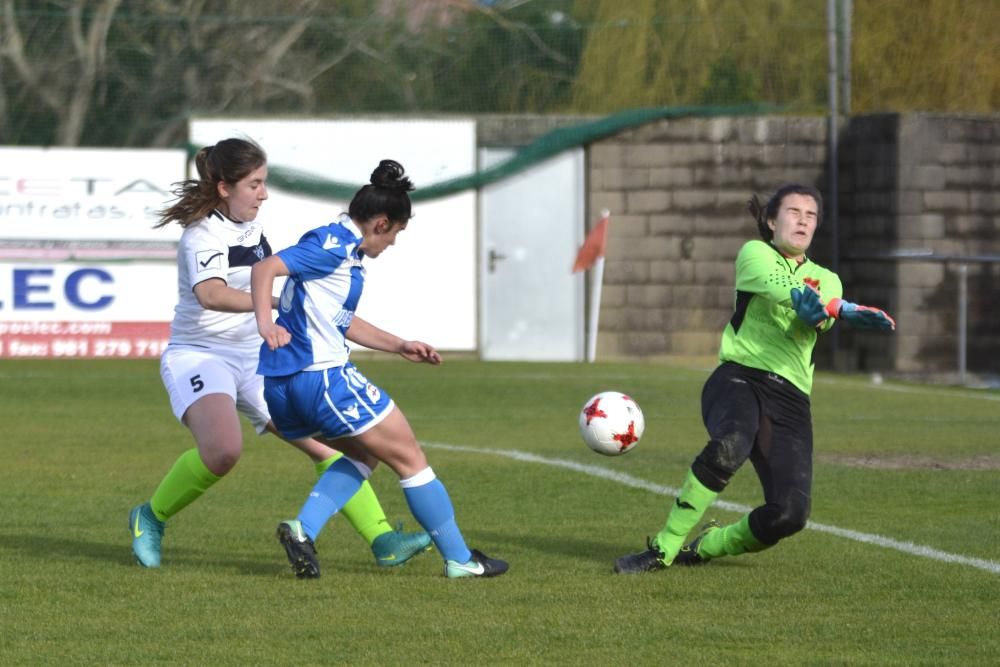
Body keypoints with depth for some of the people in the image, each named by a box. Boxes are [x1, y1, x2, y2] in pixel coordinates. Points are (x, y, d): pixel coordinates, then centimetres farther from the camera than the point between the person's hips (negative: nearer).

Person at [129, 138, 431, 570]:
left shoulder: (250, 228, 10)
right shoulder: (202, 234, -17)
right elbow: (210, 294, -37)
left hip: (255, 360, 8)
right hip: (199, 357, -8)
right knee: (223, 450, -33)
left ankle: (383, 541, 0)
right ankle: (151, 518, -8)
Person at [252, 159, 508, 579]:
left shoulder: (344, 249, 18)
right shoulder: (334, 246, -12)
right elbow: (265, 269, -23)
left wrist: (400, 347, 29)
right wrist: (265, 325, -36)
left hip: (282, 386, 10)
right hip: (322, 375, -10)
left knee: (364, 452, 26)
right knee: (409, 457, 4)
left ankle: (303, 529, 4)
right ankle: (459, 559, 11)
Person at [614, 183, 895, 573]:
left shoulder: (825, 279, 21)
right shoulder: (755, 254, 10)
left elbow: (822, 316, -5)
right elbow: (774, 284, -15)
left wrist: (819, 310, -32)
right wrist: (840, 308, -33)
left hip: (790, 398, 4)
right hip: (740, 378, -4)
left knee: (790, 514, -14)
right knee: (730, 445, -38)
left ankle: (706, 547, 16)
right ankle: (663, 550, -26)